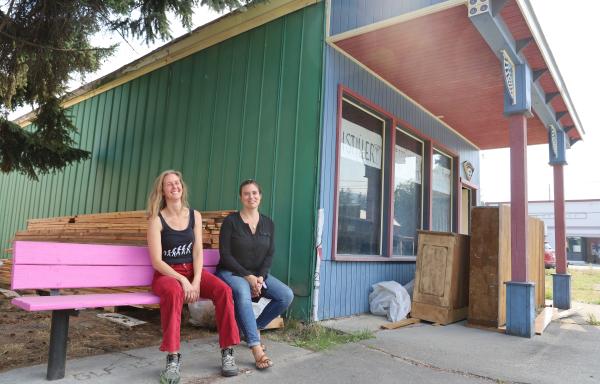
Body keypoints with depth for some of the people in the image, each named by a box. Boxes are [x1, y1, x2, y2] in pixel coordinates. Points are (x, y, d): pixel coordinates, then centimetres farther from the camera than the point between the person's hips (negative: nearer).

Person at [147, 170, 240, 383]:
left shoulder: (194, 216, 6)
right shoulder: (156, 220, -5)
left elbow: (198, 252, 1)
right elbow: (156, 261, -11)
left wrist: (196, 281, -15)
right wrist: (183, 280, -22)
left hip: (193, 270, 3)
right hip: (166, 274, -3)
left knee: (224, 290, -25)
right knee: (174, 292, -39)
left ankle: (227, 352, -14)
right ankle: (173, 357, -30)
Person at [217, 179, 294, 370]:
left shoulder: (268, 224, 7)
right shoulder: (230, 221, -6)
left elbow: (269, 255, 4)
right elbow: (225, 255, -10)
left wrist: (260, 277, -13)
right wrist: (248, 276, -18)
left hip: (258, 274, 5)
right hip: (231, 272, -4)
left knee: (286, 295, -16)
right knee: (243, 293, -38)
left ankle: (253, 328, 4)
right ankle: (256, 348, -34)